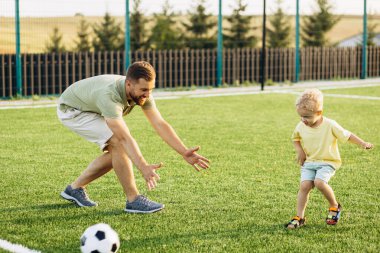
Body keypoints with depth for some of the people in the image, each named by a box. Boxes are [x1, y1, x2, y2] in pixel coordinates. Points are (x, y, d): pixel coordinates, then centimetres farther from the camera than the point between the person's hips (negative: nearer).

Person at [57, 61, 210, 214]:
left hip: (90, 108, 8)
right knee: (118, 143, -23)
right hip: (71, 110, -8)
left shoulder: (141, 92, -18)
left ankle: (75, 188, 15)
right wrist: (143, 168, -58)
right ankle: (133, 200, -16)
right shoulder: (110, 95, -41)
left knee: (116, 152, 1)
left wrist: (184, 152, -28)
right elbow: (125, 137, -48)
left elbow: (160, 124, -20)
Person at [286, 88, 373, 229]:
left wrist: (363, 143, -14)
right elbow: (295, 138, 20)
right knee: (304, 185, -14)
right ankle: (299, 217, -6)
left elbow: (347, 135, -6)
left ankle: (334, 206, -2)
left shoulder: (330, 125, -14)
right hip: (309, 162, 4)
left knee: (319, 182, -27)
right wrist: (299, 151, 3)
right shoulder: (301, 127, -2)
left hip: (327, 162, -4)